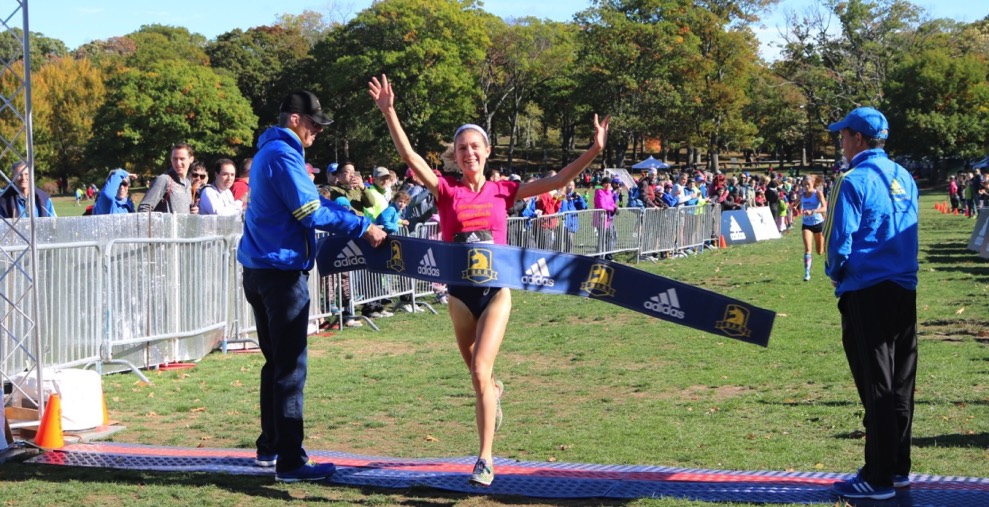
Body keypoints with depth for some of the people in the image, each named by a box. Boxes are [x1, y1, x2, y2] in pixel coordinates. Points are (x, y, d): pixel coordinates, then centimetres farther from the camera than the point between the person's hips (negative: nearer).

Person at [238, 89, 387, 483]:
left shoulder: (270, 152, 18)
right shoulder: (282, 154, -14)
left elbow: (313, 200, 19)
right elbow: (311, 213, -17)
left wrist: (360, 220, 12)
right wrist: (363, 228, -11)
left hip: (259, 270, 11)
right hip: (282, 271, -11)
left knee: (276, 362, 18)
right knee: (291, 368, -8)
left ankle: (270, 447, 26)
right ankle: (290, 462, -8)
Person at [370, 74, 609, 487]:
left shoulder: (502, 190, 1)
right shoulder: (446, 190, -3)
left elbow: (557, 181, -3)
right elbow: (410, 157, -16)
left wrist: (594, 151, -12)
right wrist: (389, 112, -27)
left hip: (496, 289, -2)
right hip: (460, 291, 2)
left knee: (480, 371, -14)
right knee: (477, 372, 19)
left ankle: (485, 460, -7)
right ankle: (494, 391, 58)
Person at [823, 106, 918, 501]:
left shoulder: (853, 181, -12)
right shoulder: (904, 178, 10)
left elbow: (840, 241, -13)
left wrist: (835, 274, 4)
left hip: (866, 294, -7)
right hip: (904, 291, 7)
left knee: (876, 387, -3)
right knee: (900, 384, 13)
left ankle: (879, 478, 2)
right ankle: (899, 468, 21)